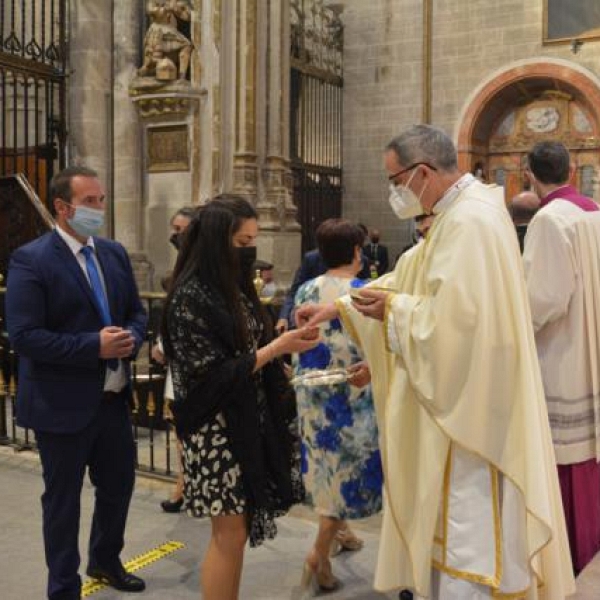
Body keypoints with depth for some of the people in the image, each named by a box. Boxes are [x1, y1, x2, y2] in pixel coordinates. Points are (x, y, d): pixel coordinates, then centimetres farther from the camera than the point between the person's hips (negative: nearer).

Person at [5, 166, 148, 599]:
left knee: (119, 484, 21)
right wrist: (94, 346, -24)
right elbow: (23, 336, -20)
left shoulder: (115, 253, 7)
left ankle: (105, 560, 46)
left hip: (113, 397, 7)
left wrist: (131, 338, -10)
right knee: (63, 499, 9)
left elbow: (136, 311, 13)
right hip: (62, 402, -7)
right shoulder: (31, 259, -14)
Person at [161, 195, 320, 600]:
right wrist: (278, 347, -20)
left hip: (249, 422, 8)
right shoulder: (190, 298, -16)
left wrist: (289, 337, 1)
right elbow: (214, 374, -19)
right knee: (230, 533, 1)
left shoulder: (235, 287, 9)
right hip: (217, 429, -8)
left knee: (239, 529, 14)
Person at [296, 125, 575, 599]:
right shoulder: (459, 214, 13)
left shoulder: (470, 221, -21)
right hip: (456, 403, 11)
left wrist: (393, 308, -11)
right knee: (450, 518, 21)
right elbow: (408, 277, 18)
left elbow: (451, 316, -28)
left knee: (465, 523, 3)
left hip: (467, 407, -11)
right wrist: (335, 307, 13)